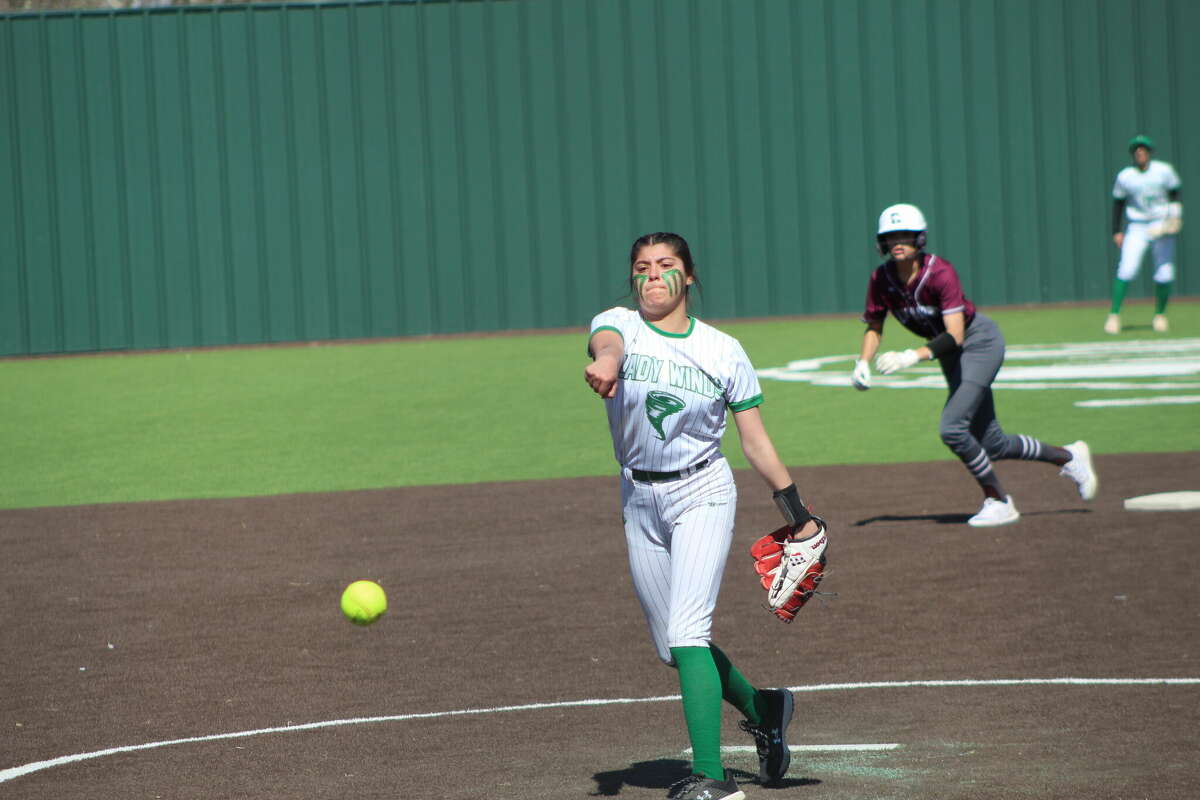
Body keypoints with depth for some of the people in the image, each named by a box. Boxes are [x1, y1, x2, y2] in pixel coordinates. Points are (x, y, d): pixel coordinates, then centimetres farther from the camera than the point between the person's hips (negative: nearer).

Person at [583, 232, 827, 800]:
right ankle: (761, 709, 36)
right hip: (639, 501, 3)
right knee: (671, 647, 11)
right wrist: (606, 364, -56)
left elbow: (756, 442, 1)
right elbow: (607, 343, -30)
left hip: (702, 495, -3)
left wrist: (799, 516, -2)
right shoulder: (619, 324, -4)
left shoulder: (723, 352, -3)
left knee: (686, 631, -19)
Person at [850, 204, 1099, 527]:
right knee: (992, 444, 10)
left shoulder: (940, 273, -28)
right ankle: (1067, 457, 32)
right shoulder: (881, 280, -11)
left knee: (952, 427, -21)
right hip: (949, 355, 7)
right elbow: (874, 327, 3)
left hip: (980, 340, -6)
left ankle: (998, 501, -4)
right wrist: (863, 362, -15)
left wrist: (913, 356, -46)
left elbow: (955, 336, -34)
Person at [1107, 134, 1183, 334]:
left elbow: (1175, 195, 7)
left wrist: (1176, 216, -10)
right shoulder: (1124, 177, -2)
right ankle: (1114, 315, -12)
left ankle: (1160, 315, 17)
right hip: (1137, 227, -1)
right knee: (1127, 269, -17)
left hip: (1163, 226, 1)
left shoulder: (1164, 171, -2)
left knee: (1165, 274, -3)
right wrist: (1116, 232, 2)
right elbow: (1118, 203, 7)